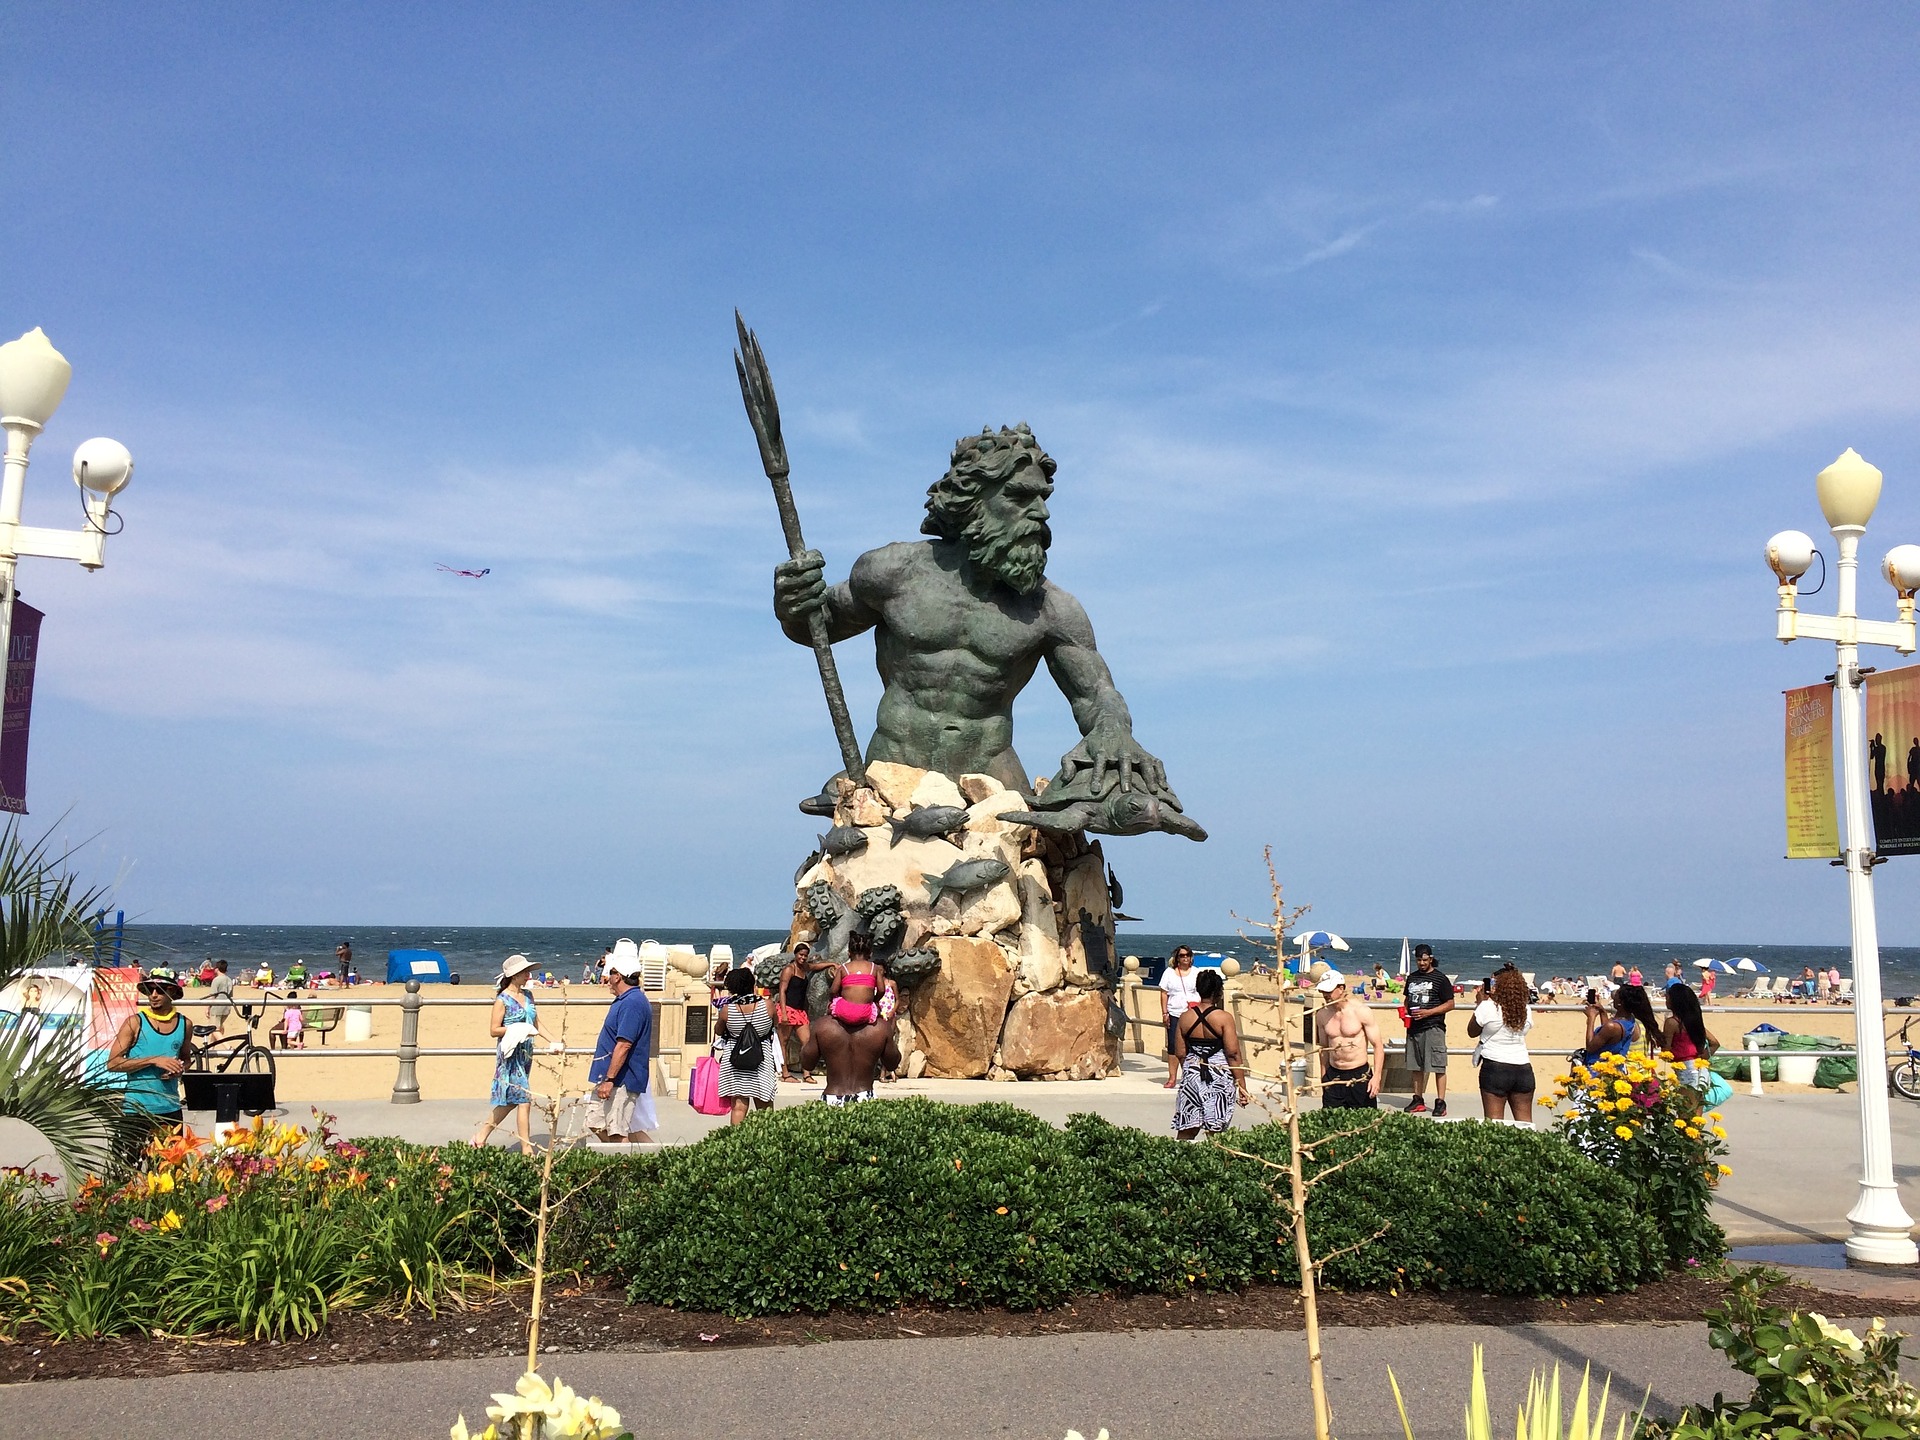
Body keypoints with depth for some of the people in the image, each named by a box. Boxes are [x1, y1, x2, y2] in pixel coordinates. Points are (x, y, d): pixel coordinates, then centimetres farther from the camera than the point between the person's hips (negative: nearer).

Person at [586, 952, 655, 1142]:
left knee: (617, 1133, -7)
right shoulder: (625, 1001, 15)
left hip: (622, 1080, -11)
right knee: (595, 1123, 15)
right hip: (610, 1078, 11)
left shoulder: (631, 1003, -19)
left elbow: (624, 1045, -26)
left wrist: (609, 1080, -26)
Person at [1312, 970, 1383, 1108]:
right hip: (1333, 1076, 4)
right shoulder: (1322, 1015, 3)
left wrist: (1377, 1076, -17)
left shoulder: (1361, 1011, -9)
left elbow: (1378, 1046, -7)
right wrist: (1323, 1078, 15)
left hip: (1359, 1076, -4)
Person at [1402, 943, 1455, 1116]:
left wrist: (1428, 1012, -16)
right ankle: (1418, 1100, 18)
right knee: (1416, 1066, 10)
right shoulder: (1412, 978, 14)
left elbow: (1450, 1004, -5)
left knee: (1438, 1066, -6)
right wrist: (1405, 1012, 4)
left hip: (1433, 1028, -6)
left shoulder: (1440, 979, -3)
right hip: (1414, 1027, 6)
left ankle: (1440, 1102, -3)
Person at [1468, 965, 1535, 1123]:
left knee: (1494, 1121, -2)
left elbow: (1472, 1032, 4)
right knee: (1525, 1121, 9)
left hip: (1495, 1067, -4)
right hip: (1523, 1068, 4)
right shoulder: (1526, 1010, 5)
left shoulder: (1487, 1007, -8)